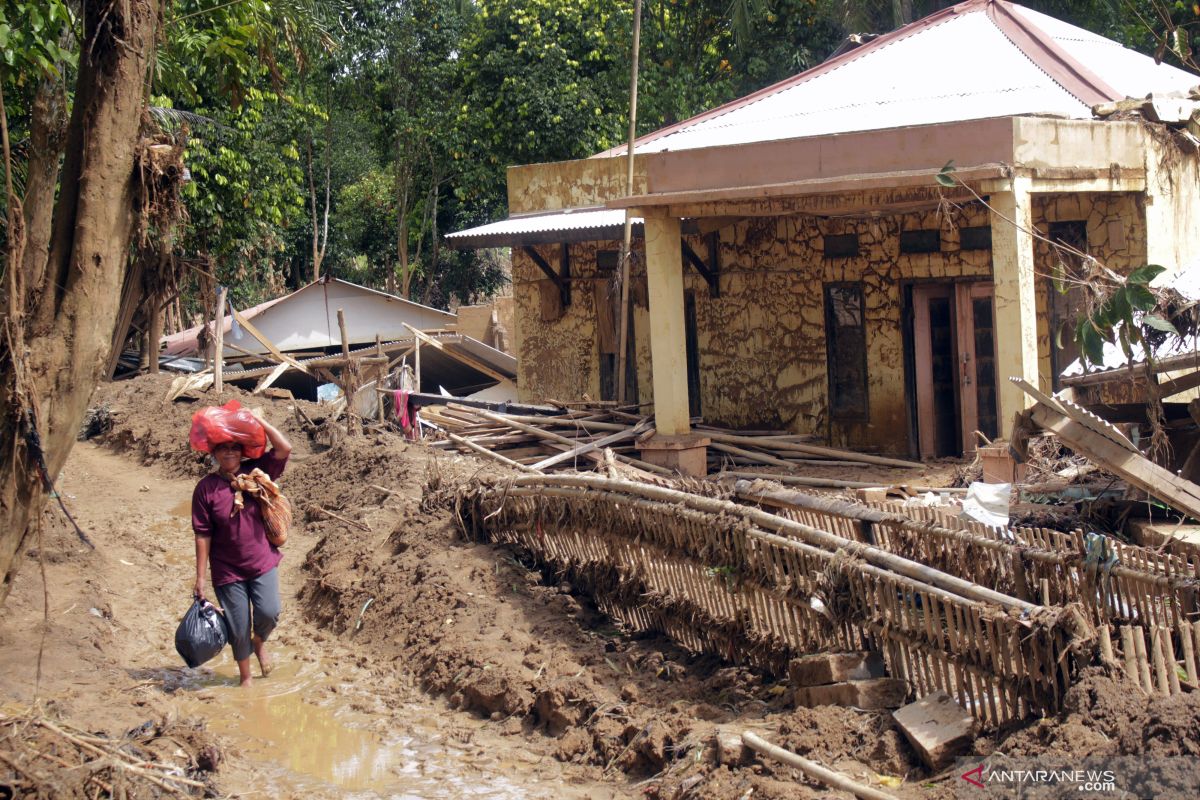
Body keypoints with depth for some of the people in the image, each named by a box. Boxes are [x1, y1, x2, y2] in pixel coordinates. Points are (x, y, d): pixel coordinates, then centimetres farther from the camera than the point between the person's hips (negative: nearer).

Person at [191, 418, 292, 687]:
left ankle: (260, 642, 17)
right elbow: (203, 535, -7)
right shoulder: (206, 488, -9)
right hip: (227, 571, -1)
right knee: (239, 629, 5)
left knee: (269, 612, -18)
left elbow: (284, 448, -14)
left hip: (262, 563, 1)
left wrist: (257, 420, -14)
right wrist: (200, 577, -7)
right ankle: (245, 678, 29)